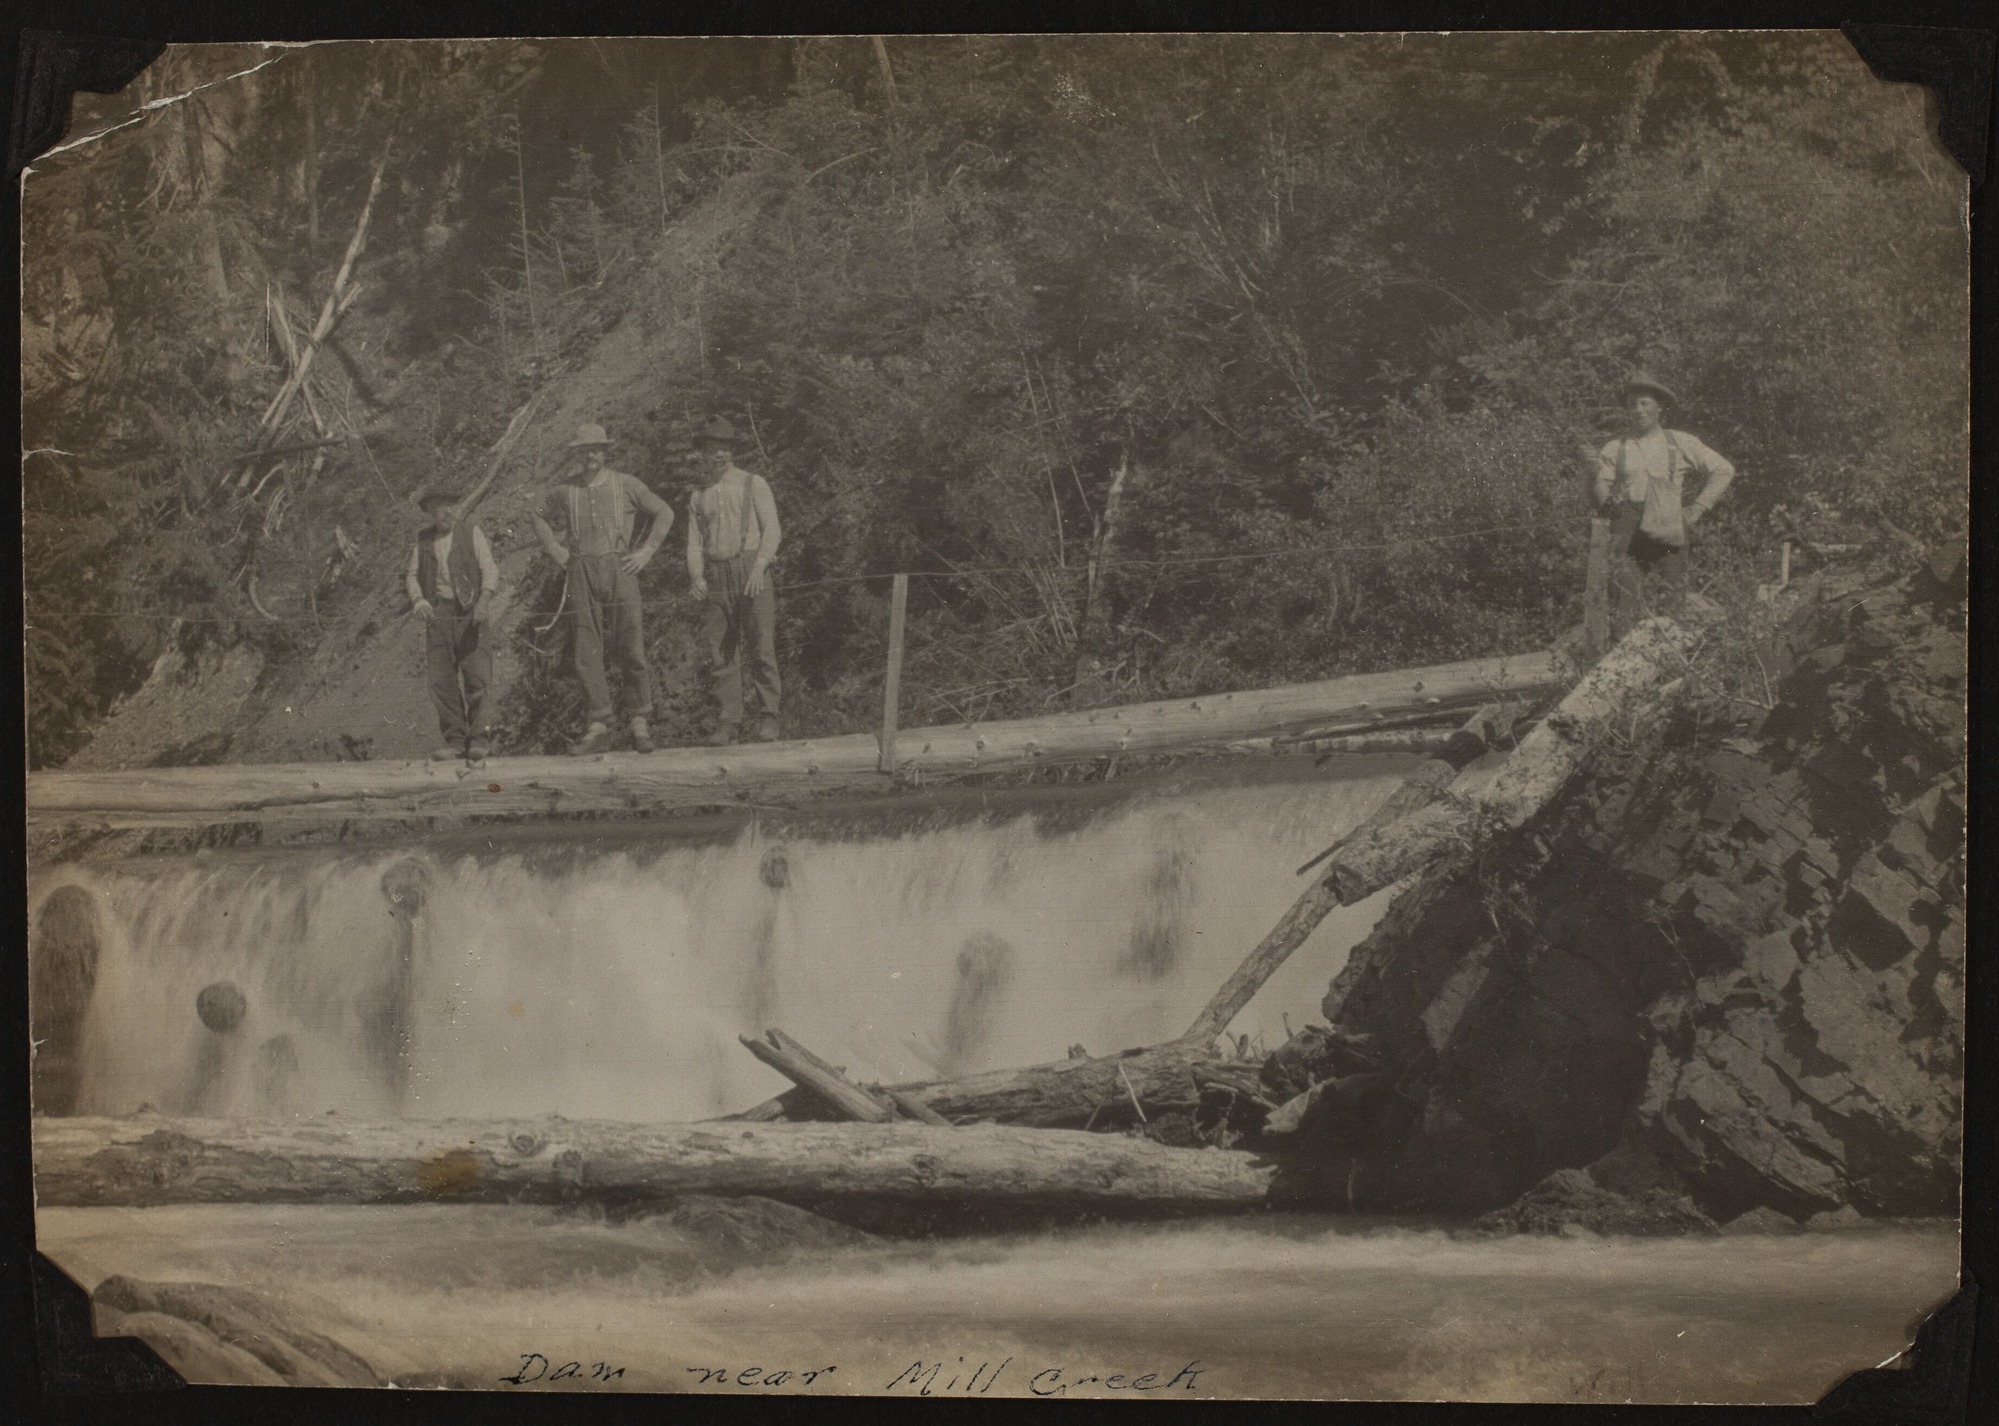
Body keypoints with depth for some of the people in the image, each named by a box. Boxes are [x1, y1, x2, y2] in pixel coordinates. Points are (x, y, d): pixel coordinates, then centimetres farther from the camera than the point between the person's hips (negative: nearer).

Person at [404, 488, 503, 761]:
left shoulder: (471, 533, 4)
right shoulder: (423, 540, 15)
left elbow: (489, 570, -4)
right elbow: (412, 574, 13)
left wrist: (484, 600, -21)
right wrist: (417, 599, -8)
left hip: (471, 612, -3)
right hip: (438, 613, 3)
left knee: (475, 676, -11)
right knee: (442, 680, -2)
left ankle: (478, 738, -5)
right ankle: (454, 740, 2)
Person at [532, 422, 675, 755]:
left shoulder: (626, 485, 3)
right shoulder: (564, 491, 9)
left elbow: (664, 513, 10)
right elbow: (541, 520, 27)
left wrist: (646, 552, 2)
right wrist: (556, 552, 12)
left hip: (619, 569, -2)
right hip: (580, 574, 2)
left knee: (630, 648, -4)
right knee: (585, 652, -1)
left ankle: (639, 724, 4)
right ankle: (598, 727, 4)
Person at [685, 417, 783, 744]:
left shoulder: (753, 484, 7)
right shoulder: (698, 498, 18)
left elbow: (771, 529, -1)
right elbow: (694, 543, 13)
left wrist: (759, 567, -16)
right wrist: (697, 577, -6)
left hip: (752, 572, -3)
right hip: (716, 579, 3)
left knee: (762, 648, -8)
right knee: (721, 653, 1)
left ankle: (767, 720, -4)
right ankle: (730, 722, 5)